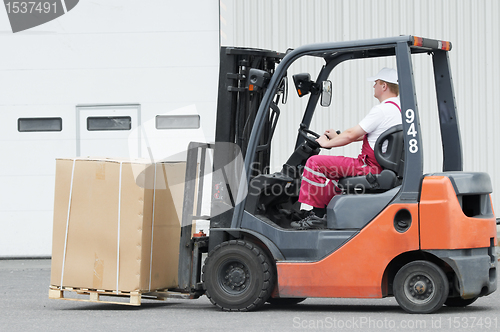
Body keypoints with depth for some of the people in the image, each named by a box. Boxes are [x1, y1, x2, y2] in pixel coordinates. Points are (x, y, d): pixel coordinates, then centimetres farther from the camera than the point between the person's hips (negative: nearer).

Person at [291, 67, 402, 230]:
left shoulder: (381, 110, -19)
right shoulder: (398, 108, 13)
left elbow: (351, 135, -16)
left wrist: (327, 143, 0)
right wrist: (337, 136, 23)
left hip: (370, 168, -10)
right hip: (381, 167, 10)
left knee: (315, 163, -9)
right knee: (335, 175, 34)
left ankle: (317, 215, -4)